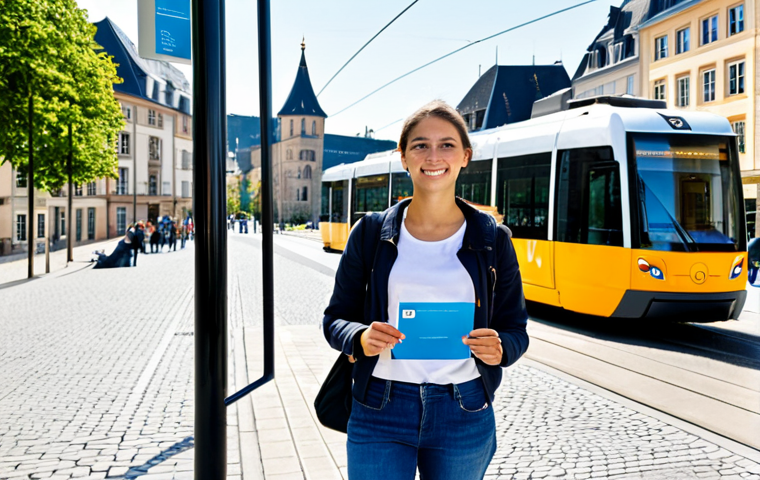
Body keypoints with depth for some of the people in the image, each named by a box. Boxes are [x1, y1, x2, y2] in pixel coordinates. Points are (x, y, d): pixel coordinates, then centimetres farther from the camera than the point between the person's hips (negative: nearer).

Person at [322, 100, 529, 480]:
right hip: (380, 410, 0)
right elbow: (336, 318, 6)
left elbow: (516, 329, 6)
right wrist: (360, 338, -16)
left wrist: (499, 348, -16)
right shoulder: (371, 233, 1)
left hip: (464, 414, 1)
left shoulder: (493, 239, 2)